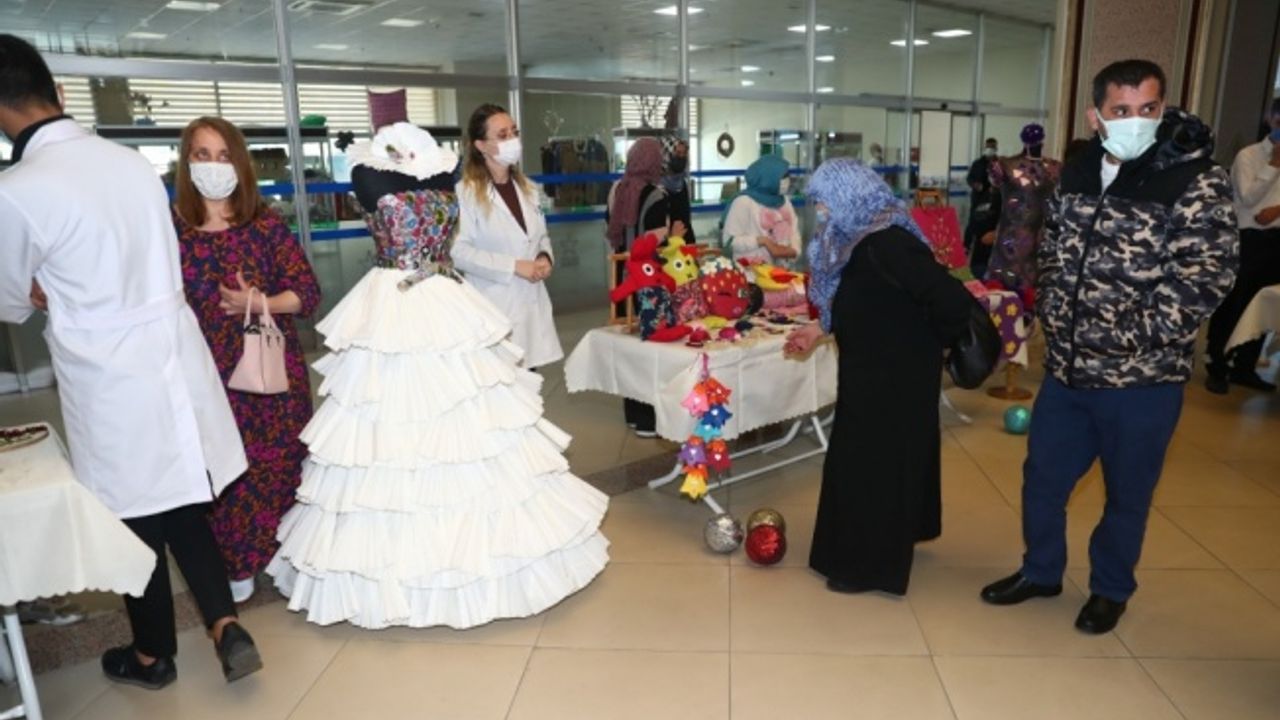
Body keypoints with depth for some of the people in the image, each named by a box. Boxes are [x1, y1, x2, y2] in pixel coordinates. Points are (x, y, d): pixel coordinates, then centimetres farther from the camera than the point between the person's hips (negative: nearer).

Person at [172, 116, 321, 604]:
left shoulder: (266, 223, 0)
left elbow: (308, 291, -1)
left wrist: (260, 304, -16)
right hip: (206, 371, 0)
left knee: (280, 463, 7)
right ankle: (234, 567, 23)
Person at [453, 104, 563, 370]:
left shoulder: (527, 188, 14)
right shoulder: (466, 192, -9)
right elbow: (459, 252, -16)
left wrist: (545, 257, -1)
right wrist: (514, 266, -17)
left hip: (531, 302, 6)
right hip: (494, 306, -6)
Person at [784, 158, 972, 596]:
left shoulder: (885, 245, -27)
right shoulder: (860, 239, 4)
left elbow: (952, 298, -30)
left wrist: (928, 343, -14)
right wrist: (818, 329, 13)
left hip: (895, 376, -10)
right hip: (875, 370, 10)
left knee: (875, 462, 2)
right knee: (868, 458, 21)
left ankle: (871, 565, 19)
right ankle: (876, 550, 40)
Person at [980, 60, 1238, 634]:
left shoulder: (1198, 180, -12)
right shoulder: (1077, 172, 5)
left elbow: (1206, 275, -16)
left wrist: (1137, 340, -19)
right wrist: (1053, 315, 5)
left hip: (1143, 378, -5)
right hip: (1067, 368, 5)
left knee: (1127, 493, 12)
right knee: (1043, 476, 16)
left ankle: (1111, 589, 35)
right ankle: (1040, 571, 38)